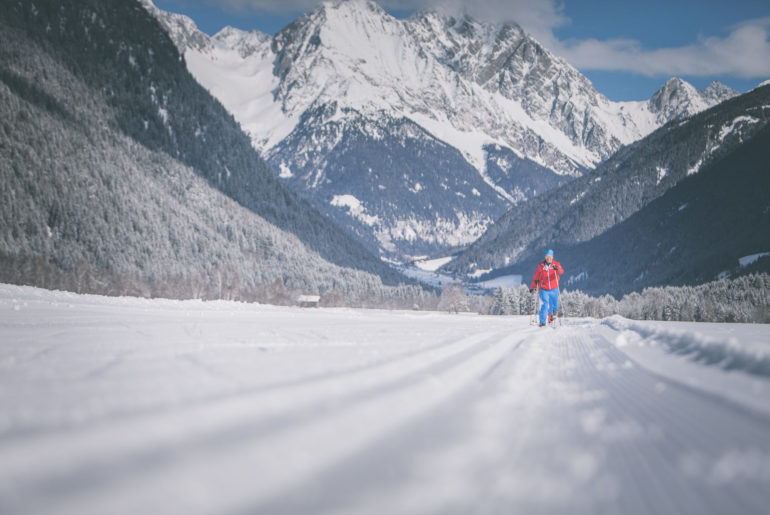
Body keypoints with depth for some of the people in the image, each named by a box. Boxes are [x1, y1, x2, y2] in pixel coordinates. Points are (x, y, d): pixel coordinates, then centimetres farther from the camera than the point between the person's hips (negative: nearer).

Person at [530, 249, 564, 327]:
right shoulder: (541, 266, 0)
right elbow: (536, 277, 9)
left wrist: (557, 269, -45)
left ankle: (554, 313, 41)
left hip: (554, 289, 1)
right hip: (544, 290, -1)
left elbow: (561, 271, -23)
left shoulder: (556, 264, -2)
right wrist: (532, 287, 9)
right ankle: (542, 322, -7)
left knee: (554, 305, 10)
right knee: (544, 305, -11)